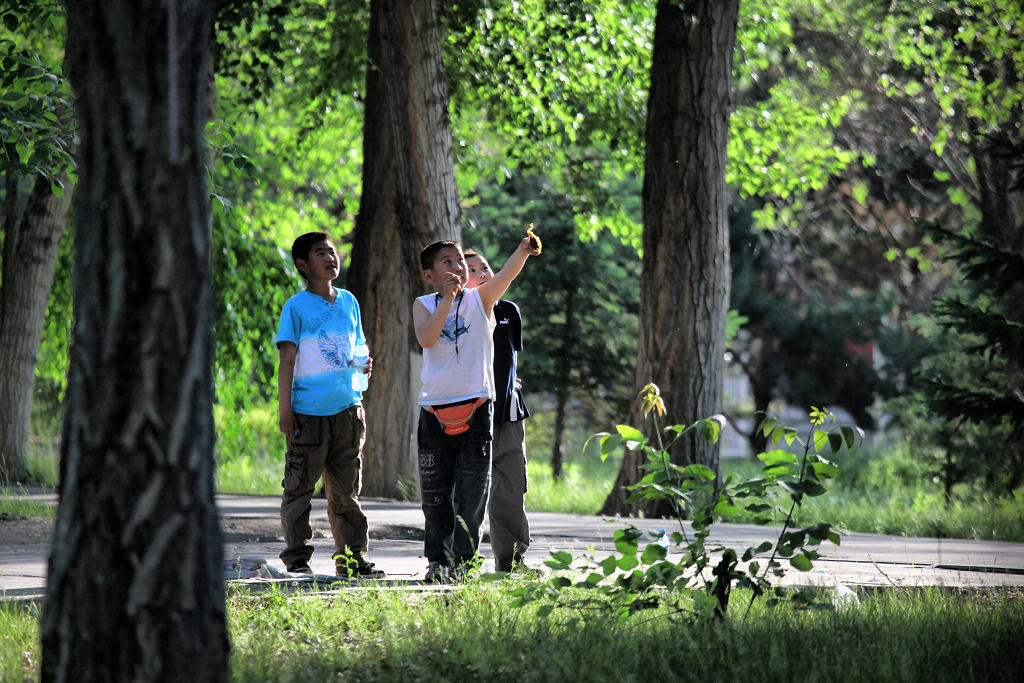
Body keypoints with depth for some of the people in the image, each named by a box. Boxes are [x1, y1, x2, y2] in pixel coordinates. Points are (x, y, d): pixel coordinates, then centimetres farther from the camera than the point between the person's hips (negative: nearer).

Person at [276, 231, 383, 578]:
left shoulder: (348, 301, 13)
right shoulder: (296, 307, -2)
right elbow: (286, 360, -5)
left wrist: (363, 364, -1)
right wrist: (284, 409, -11)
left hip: (347, 407, 5)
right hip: (308, 411, -5)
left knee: (345, 488, 9)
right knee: (299, 487, -3)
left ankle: (351, 557, 15)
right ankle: (297, 559, 2)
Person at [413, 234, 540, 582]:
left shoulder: (480, 299, 4)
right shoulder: (424, 305, 6)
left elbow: (505, 276, -16)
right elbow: (426, 339, -14)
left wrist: (523, 252, -35)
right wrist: (448, 299, -17)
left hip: (476, 408, -1)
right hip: (436, 409, 1)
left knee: (471, 492, 0)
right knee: (435, 494, 5)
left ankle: (462, 562, 8)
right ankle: (438, 560, 14)